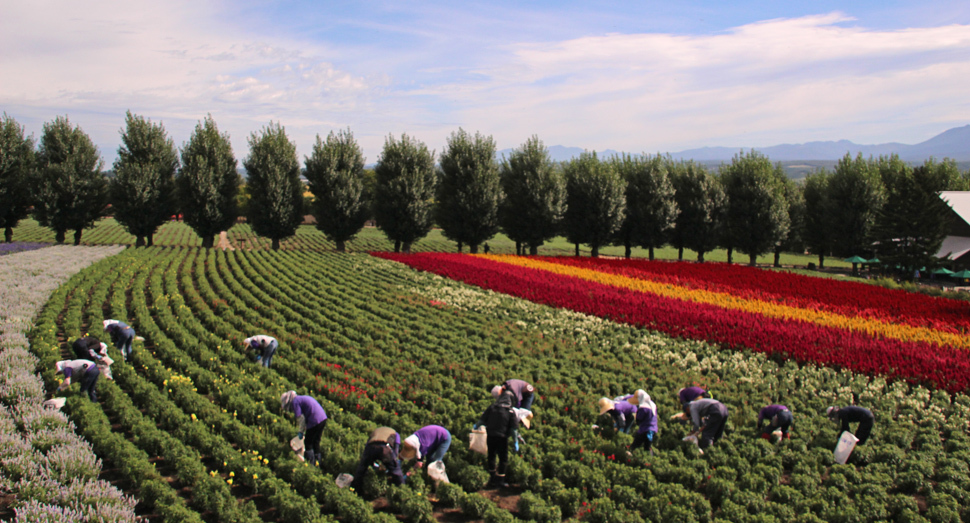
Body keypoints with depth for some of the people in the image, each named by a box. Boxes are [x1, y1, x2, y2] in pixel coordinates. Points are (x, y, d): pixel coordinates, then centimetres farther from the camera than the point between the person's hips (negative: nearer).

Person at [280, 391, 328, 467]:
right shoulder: (302, 398, 24)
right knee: (316, 442, 18)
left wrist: (300, 431, 0)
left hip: (315, 420, -9)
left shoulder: (295, 402, -3)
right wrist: (303, 430, 26)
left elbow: (300, 418, -9)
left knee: (308, 443, 4)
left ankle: (310, 464, 6)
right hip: (323, 418, 9)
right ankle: (317, 462, 23)